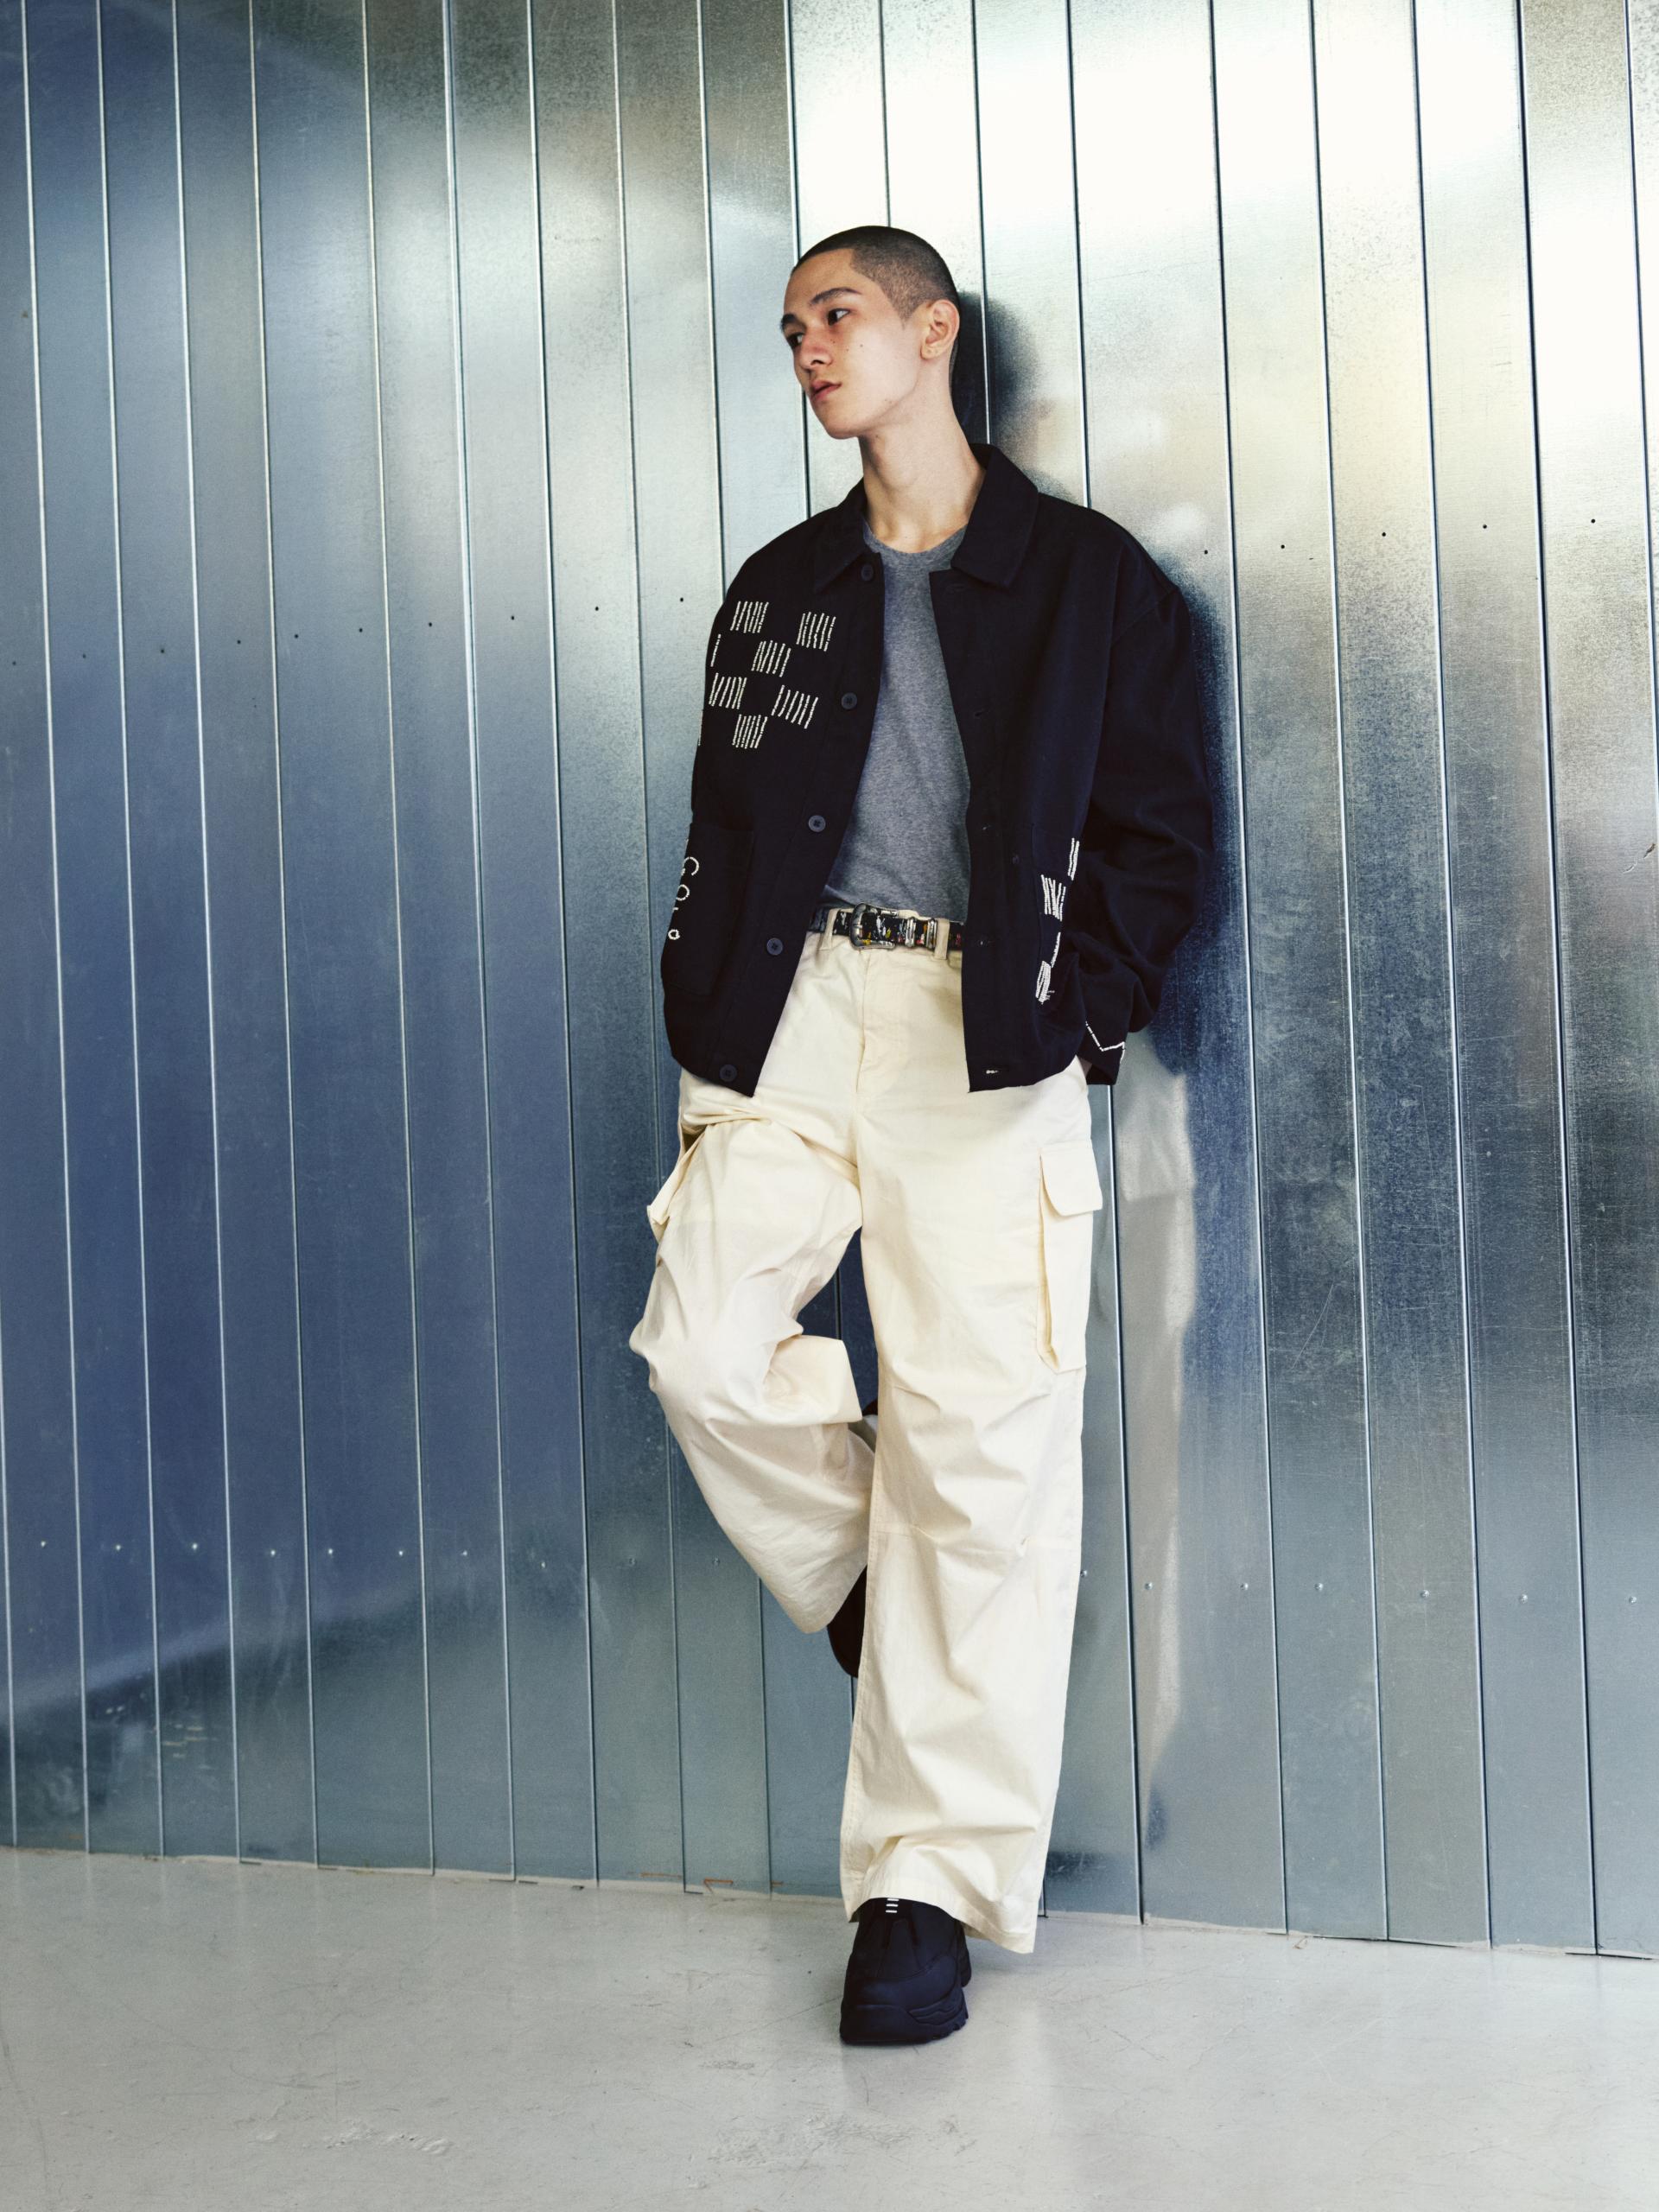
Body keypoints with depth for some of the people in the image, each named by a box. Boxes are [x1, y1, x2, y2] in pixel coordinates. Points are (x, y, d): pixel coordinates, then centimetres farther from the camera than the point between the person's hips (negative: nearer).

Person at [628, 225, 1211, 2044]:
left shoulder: (1090, 578, 8)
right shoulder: (778, 588, 19)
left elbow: (1159, 835, 5)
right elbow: (719, 828, 17)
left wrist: (1077, 1016, -8)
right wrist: (704, 1026, 4)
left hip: (988, 1035, -4)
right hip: (794, 1006, 4)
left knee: (978, 1438, -8)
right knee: (704, 1343, -14)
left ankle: (928, 1885, 0)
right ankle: (873, 1588, 18)